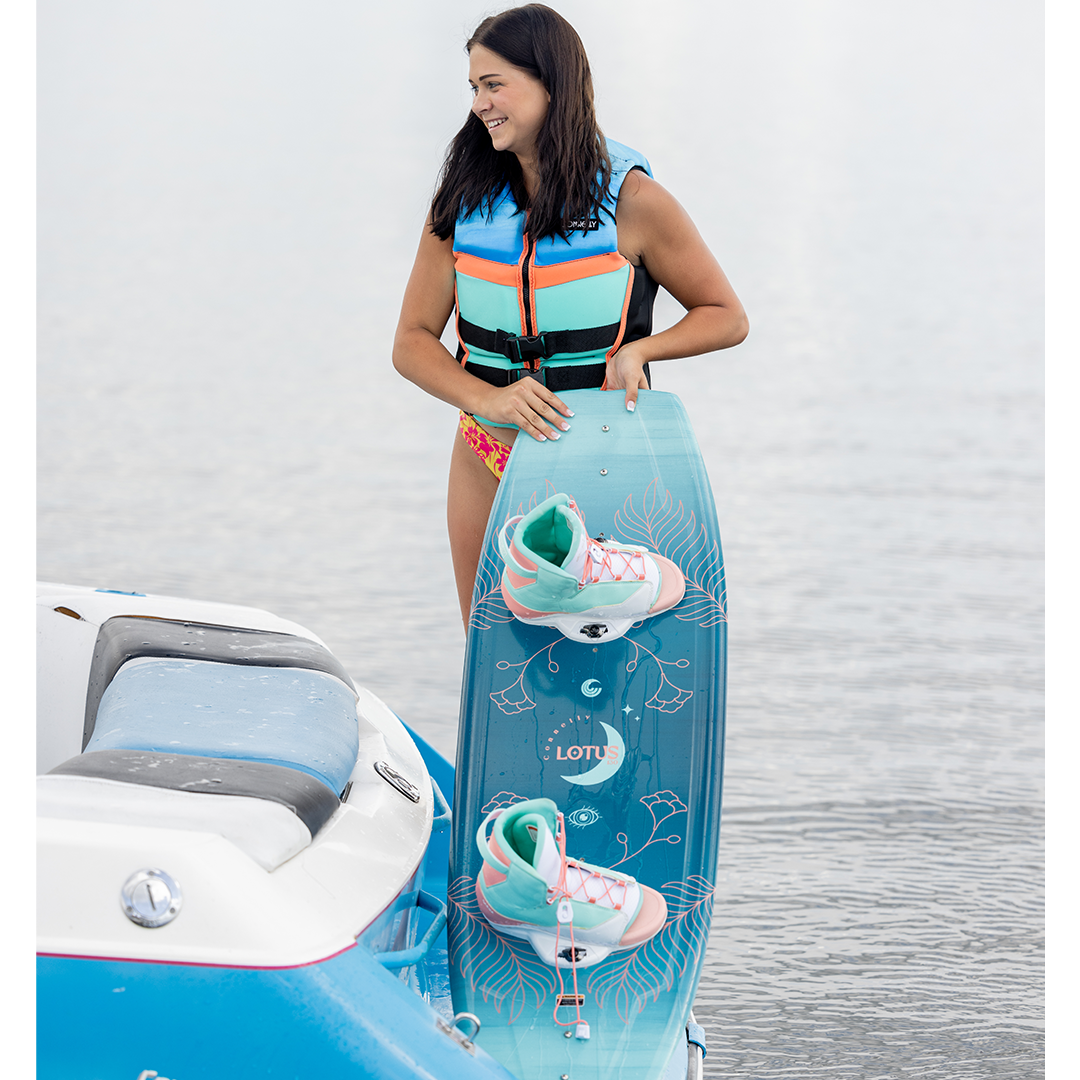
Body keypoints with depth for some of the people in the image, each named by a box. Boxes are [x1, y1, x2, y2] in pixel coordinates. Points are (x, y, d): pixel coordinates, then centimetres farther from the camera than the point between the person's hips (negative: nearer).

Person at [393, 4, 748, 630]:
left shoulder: (630, 199, -8)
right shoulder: (464, 201, 0)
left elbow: (727, 318, 1)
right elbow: (413, 342, -2)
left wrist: (638, 349, -18)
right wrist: (486, 398, -21)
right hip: (488, 460, 3)